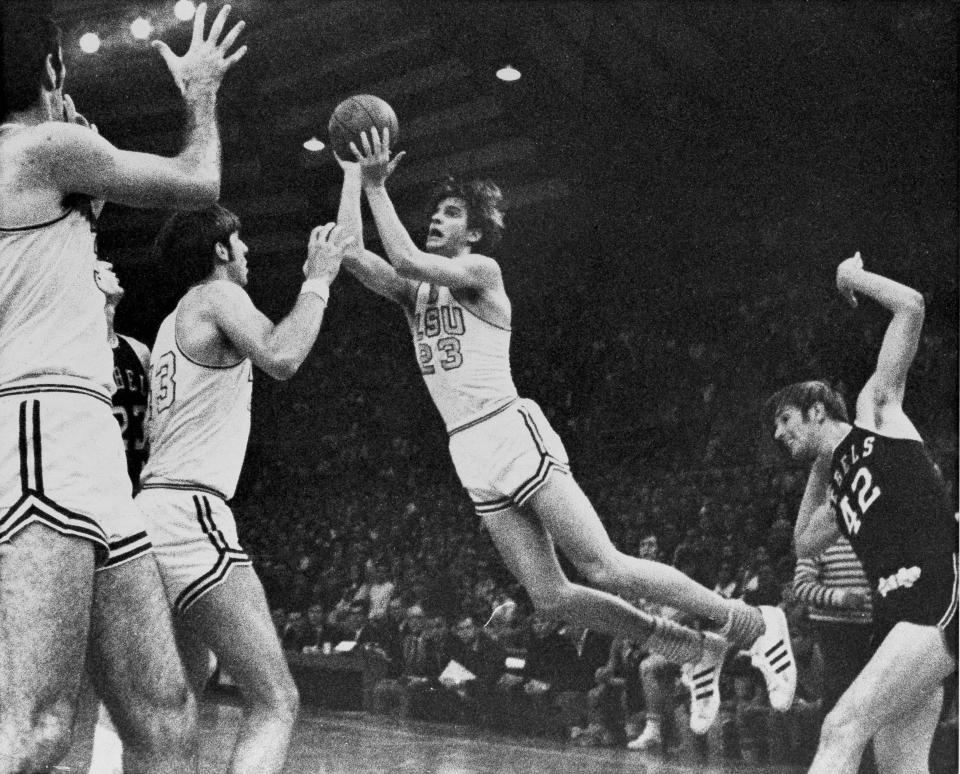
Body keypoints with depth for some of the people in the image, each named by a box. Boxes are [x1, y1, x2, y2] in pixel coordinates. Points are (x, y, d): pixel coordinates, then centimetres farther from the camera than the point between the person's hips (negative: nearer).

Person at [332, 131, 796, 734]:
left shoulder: (481, 270, -3)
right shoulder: (414, 293, 16)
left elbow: (407, 260, -19)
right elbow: (353, 257, 5)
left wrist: (379, 188, -11)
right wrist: (354, 177, 5)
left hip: (513, 433, -7)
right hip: (471, 456, 7)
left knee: (602, 567, -11)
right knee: (549, 597, 1)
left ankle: (755, 623, 2)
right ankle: (698, 650, 13)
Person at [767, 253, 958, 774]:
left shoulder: (876, 411, 8)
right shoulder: (839, 488, 26)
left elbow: (911, 307, 0)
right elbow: (805, 545, 41)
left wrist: (856, 277, 16)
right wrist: (820, 471, 33)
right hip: (897, 613, 9)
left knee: (843, 728, -20)